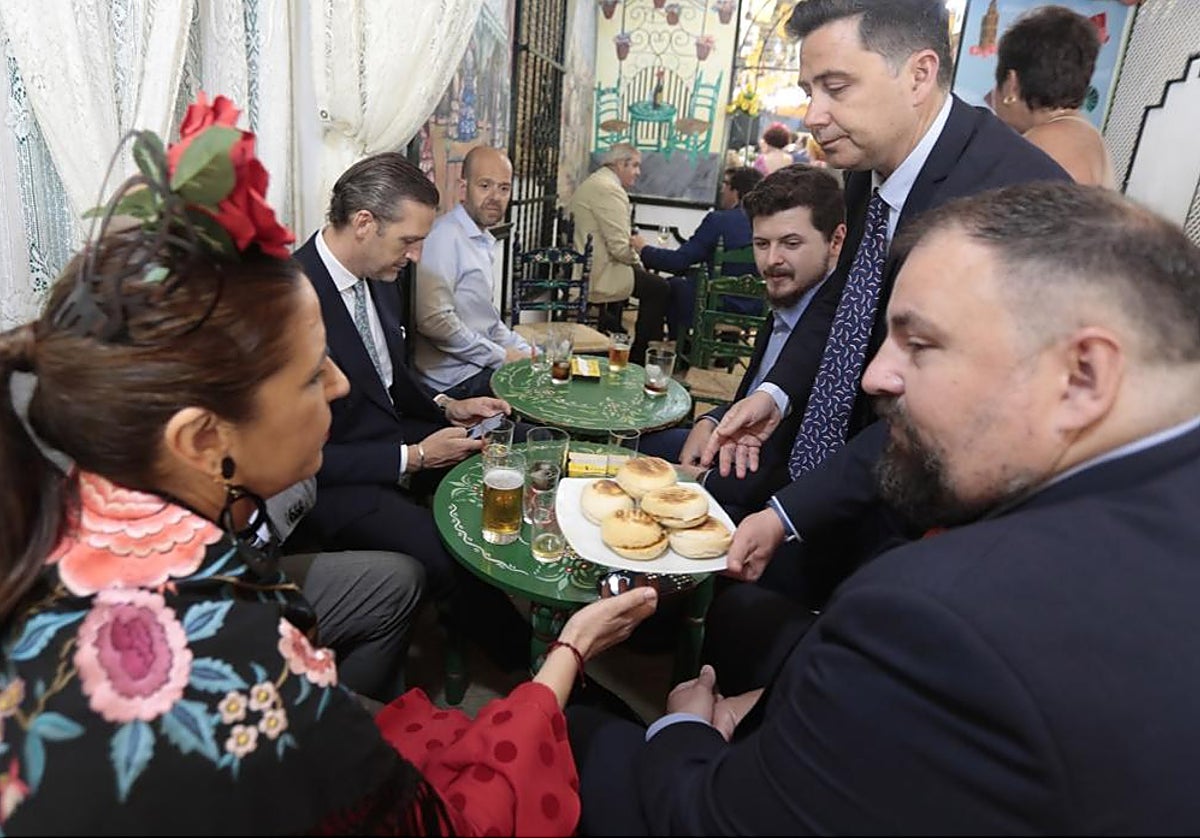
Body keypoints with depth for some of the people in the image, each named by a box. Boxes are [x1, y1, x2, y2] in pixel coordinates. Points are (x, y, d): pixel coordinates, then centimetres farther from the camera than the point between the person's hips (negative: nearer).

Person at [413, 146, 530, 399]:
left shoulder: (484, 241, 15)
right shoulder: (444, 236, -15)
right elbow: (433, 319, -24)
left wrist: (526, 352, 8)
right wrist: (501, 356, -15)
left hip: (482, 364, 9)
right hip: (454, 379, -9)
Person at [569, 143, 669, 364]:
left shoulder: (591, 183, 17)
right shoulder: (610, 189, -17)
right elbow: (620, 247, -22)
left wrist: (634, 260, 10)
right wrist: (638, 258, -2)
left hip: (580, 268, 11)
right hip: (596, 274, -11)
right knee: (659, 288, -5)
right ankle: (638, 358, 2)